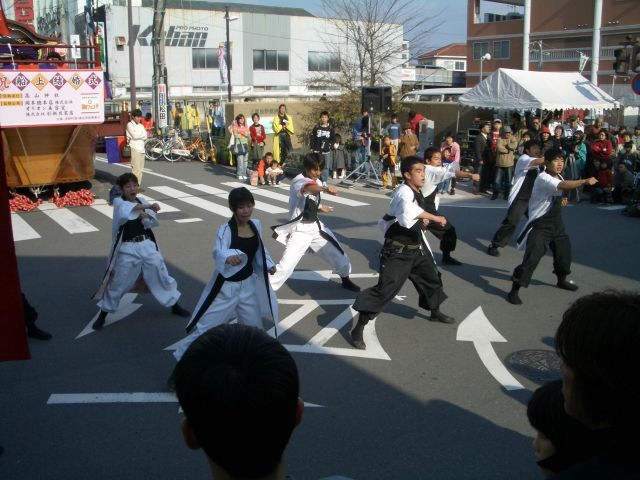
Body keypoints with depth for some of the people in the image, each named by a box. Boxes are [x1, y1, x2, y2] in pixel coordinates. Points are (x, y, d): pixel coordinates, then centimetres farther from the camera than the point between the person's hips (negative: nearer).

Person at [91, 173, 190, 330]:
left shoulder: (142, 201, 7)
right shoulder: (119, 202, -7)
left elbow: (154, 222, -1)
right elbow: (126, 210, -32)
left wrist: (146, 216, -23)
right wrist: (148, 206, -42)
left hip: (147, 246, 4)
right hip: (128, 249, -4)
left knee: (161, 276, 12)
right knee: (117, 283, 2)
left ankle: (175, 306, 30)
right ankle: (103, 314, 20)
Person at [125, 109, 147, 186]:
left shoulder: (141, 125, 19)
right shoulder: (130, 125, -2)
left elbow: (145, 136, 7)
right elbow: (135, 136, -13)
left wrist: (138, 135, -7)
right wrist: (142, 134, 1)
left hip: (141, 149, 7)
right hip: (134, 149, -7)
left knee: (140, 169, 6)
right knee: (136, 168, -12)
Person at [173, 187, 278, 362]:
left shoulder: (255, 224, -2)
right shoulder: (225, 230, -21)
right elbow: (218, 252, -38)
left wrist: (268, 264, 5)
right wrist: (228, 258, -59)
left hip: (248, 284, 5)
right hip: (226, 286, -5)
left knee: (254, 325, 18)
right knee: (205, 325, 2)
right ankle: (183, 355, 23)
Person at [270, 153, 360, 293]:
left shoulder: (317, 182, 5)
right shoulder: (298, 181, -20)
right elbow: (308, 188, -46)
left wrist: (321, 208, 4)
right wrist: (326, 189, -63)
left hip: (315, 227, 7)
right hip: (300, 230, -7)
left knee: (337, 253, 16)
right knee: (285, 267, -14)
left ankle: (345, 279, 42)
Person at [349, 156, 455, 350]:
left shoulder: (416, 193, 10)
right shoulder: (404, 192, -21)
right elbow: (408, 209, -44)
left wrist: (422, 221, 3)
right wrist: (434, 217, -41)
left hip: (416, 248, 10)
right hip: (397, 251, -10)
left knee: (431, 277, 24)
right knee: (385, 289, -14)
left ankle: (435, 312, 50)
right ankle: (358, 329, -7)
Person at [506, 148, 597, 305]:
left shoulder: (559, 177, 8)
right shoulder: (543, 178, -21)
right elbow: (564, 186, -38)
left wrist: (561, 201, 0)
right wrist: (585, 181, -35)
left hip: (555, 222, 9)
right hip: (539, 224, -9)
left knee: (564, 249, 20)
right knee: (532, 256, -15)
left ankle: (562, 280, 46)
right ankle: (514, 290, -9)